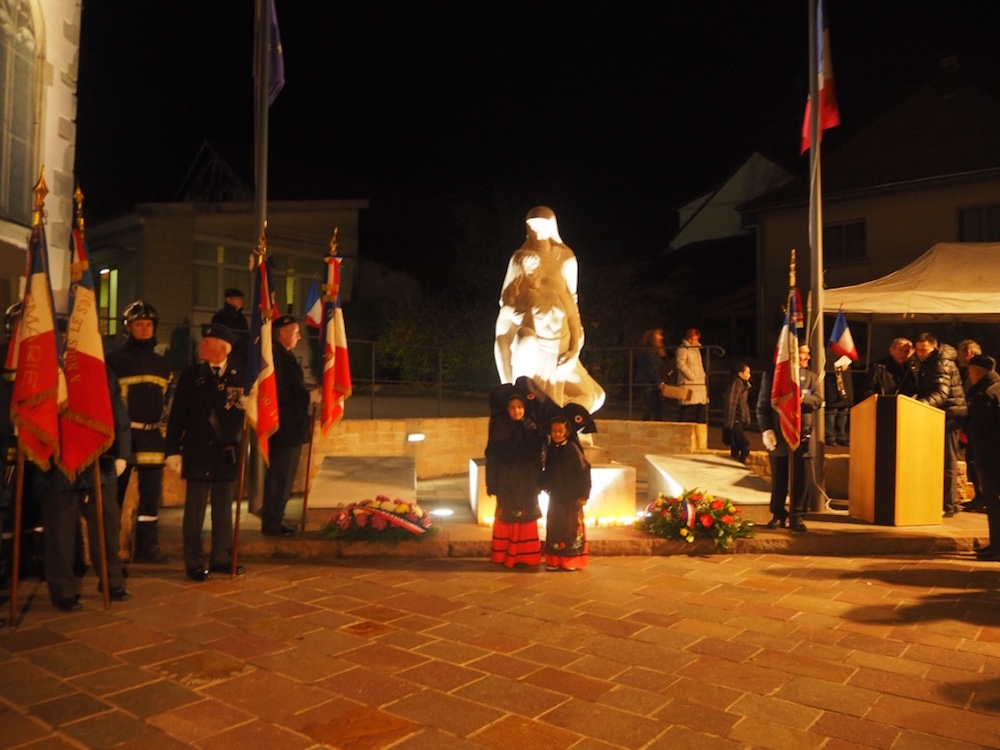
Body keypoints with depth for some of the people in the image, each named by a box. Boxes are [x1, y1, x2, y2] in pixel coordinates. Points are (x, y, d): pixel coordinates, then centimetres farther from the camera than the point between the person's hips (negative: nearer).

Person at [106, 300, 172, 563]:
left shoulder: (162, 364, 16)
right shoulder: (115, 360, -1)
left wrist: (166, 432, 16)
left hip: (153, 436, 5)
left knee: (152, 494, 6)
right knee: (115, 492, 3)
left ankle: (147, 546, 14)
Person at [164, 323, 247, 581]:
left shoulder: (241, 374, -1)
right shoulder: (190, 375, -2)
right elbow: (177, 415, -3)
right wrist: (172, 450, -7)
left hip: (228, 453, 1)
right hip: (198, 453, -1)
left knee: (224, 509, 12)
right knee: (195, 511, 6)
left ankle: (222, 558, 24)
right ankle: (194, 563, 16)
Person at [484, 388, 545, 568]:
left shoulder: (532, 428, 0)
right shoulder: (500, 429, -6)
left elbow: (538, 457, 4)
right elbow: (492, 457, -6)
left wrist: (538, 480, 2)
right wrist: (491, 483, -9)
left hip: (527, 480, 2)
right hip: (507, 480, -2)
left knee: (527, 517, 6)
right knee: (507, 516, 4)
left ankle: (526, 555, 16)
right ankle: (506, 555, 13)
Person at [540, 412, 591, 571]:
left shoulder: (573, 449, -12)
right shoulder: (551, 449, 4)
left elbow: (584, 472, -12)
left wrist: (582, 494, -13)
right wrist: (545, 486, 2)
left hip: (572, 496, -5)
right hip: (555, 495, 5)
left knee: (571, 526, 3)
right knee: (554, 526, 8)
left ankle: (572, 560, 12)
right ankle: (554, 560, 17)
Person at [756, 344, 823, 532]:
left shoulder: (811, 377, 10)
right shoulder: (773, 375, 1)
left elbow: (818, 400, -3)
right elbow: (762, 406, -1)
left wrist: (803, 399, -24)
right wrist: (766, 430, -10)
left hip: (802, 436, 2)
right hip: (779, 436, -2)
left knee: (800, 479, 3)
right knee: (778, 480, 6)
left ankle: (796, 516, 14)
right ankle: (778, 515, 19)